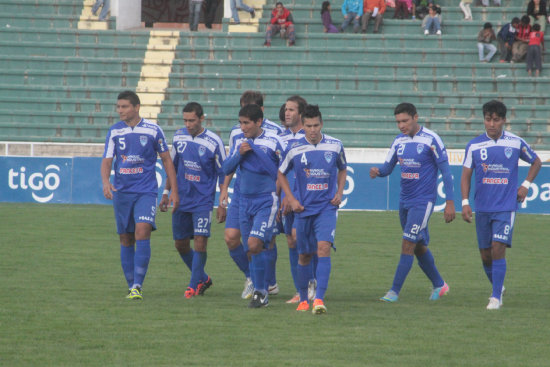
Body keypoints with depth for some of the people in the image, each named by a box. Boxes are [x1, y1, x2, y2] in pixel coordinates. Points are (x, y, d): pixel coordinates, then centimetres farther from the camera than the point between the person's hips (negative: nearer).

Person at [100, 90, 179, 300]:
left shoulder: (153, 130, 0)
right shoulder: (114, 132, 5)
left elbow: (166, 160, 7)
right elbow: (107, 161, 2)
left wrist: (174, 191, 4)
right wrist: (105, 182, -18)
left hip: (146, 191, -3)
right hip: (122, 192, 3)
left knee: (142, 232, -19)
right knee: (126, 240, 6)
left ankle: (138, 286, -19)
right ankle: (131, 286, 17)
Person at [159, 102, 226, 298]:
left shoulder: (214, 142, -10)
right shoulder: (179, 137, 3)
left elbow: (223, 174, -4)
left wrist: (223, 204, -7)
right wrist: (166, 193, 14)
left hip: (203, 200, -5)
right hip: (182, 199, 5)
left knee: (200, 242, -13)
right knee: (180, 244, 8)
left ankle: (194, 285, -1)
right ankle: (203, 279, 26)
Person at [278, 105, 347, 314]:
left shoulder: (335, 146, -1)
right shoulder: (295, 150, -3)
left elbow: (342, 169, 18)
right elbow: (281, 174, 12)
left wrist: (339, 192, 3)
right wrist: (291, 199, 2)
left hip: (327, 207, -1)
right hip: (304, 209, 1)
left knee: (323, 247, -20)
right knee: (304, 256, 8)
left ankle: (319, 299, -25)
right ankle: (303, 299, 25)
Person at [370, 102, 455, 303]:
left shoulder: (431, 140, -11)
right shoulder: (399, 141, 8)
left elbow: (445, 171, -9)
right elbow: (388, 166, 13)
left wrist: (450, 202, -12)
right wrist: (377, 171, -12)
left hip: (423, 201, -7)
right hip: (405, 201, 7)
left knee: (408, 245, -12)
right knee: (419, 247, 14)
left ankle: (394, 292, -11)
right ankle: (439, 285, 30)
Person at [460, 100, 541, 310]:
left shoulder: (516, 143, 0)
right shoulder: (474, 146, 2)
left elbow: (536, 162, 16)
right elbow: (466, 175, 4)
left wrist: (526, 185, 4)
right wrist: (465, 202, -7)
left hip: (506, 207, -2)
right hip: (482, 208, 2)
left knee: (498, 249, -15)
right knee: (486, 255, 7)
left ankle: (496, 297, -11)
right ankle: (498, 287, 31)